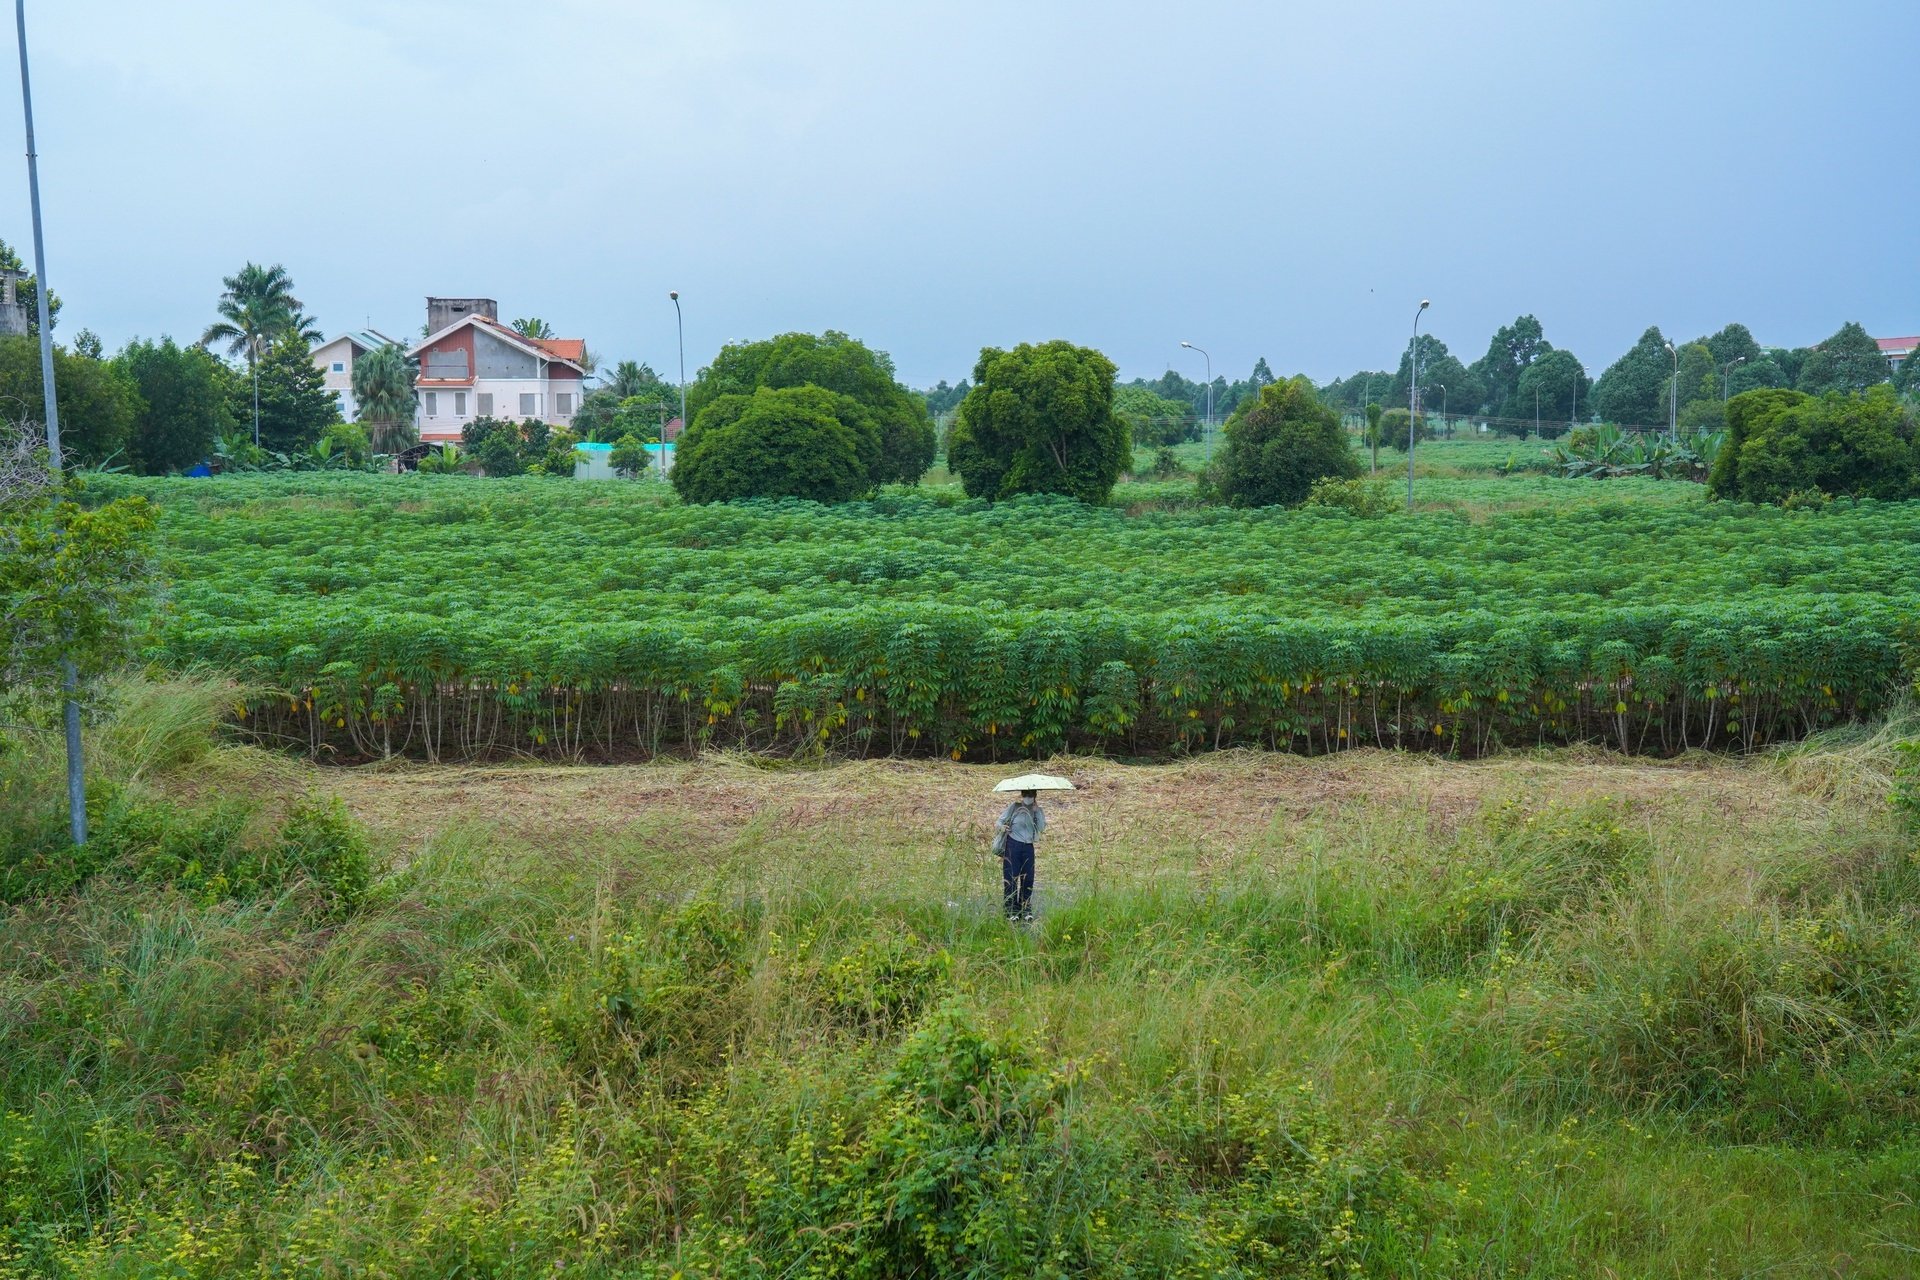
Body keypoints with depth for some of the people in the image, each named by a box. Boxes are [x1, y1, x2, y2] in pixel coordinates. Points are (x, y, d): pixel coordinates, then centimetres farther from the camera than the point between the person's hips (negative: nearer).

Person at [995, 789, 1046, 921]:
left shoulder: (1038, 811, 8)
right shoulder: (1014, 807, 0)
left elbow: (1042, 827, -6)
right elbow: (1000, 821, 1)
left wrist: (1036, 811, -10)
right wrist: (1001, 827, -21)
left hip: (1028, 847, 3)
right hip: (1013, 845, -3)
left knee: (1028, 879, 2)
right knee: (1011, 878, -4)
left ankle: (1026, 910, 14)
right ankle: (1011, 911, 2)